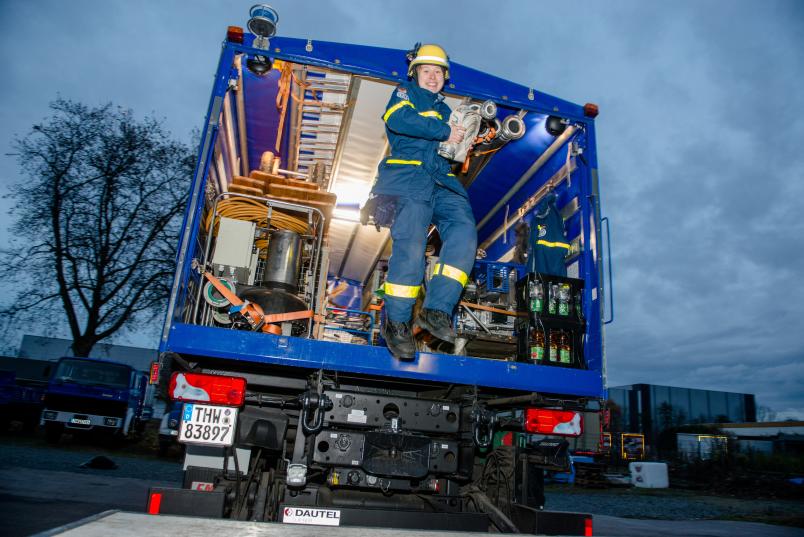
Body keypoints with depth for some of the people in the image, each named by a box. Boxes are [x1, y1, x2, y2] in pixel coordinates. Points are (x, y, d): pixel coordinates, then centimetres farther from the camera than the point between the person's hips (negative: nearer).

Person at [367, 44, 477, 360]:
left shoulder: (446, 110, 37)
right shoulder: (404, 94, 19)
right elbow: (399, 119, -6)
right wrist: (445, 131, -4)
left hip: (444, 182, 5)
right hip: (409, 175, -5)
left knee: (464, 232, -21)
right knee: (411, 243, -23)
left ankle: (436, 310, -25)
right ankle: (396, 322, -16)